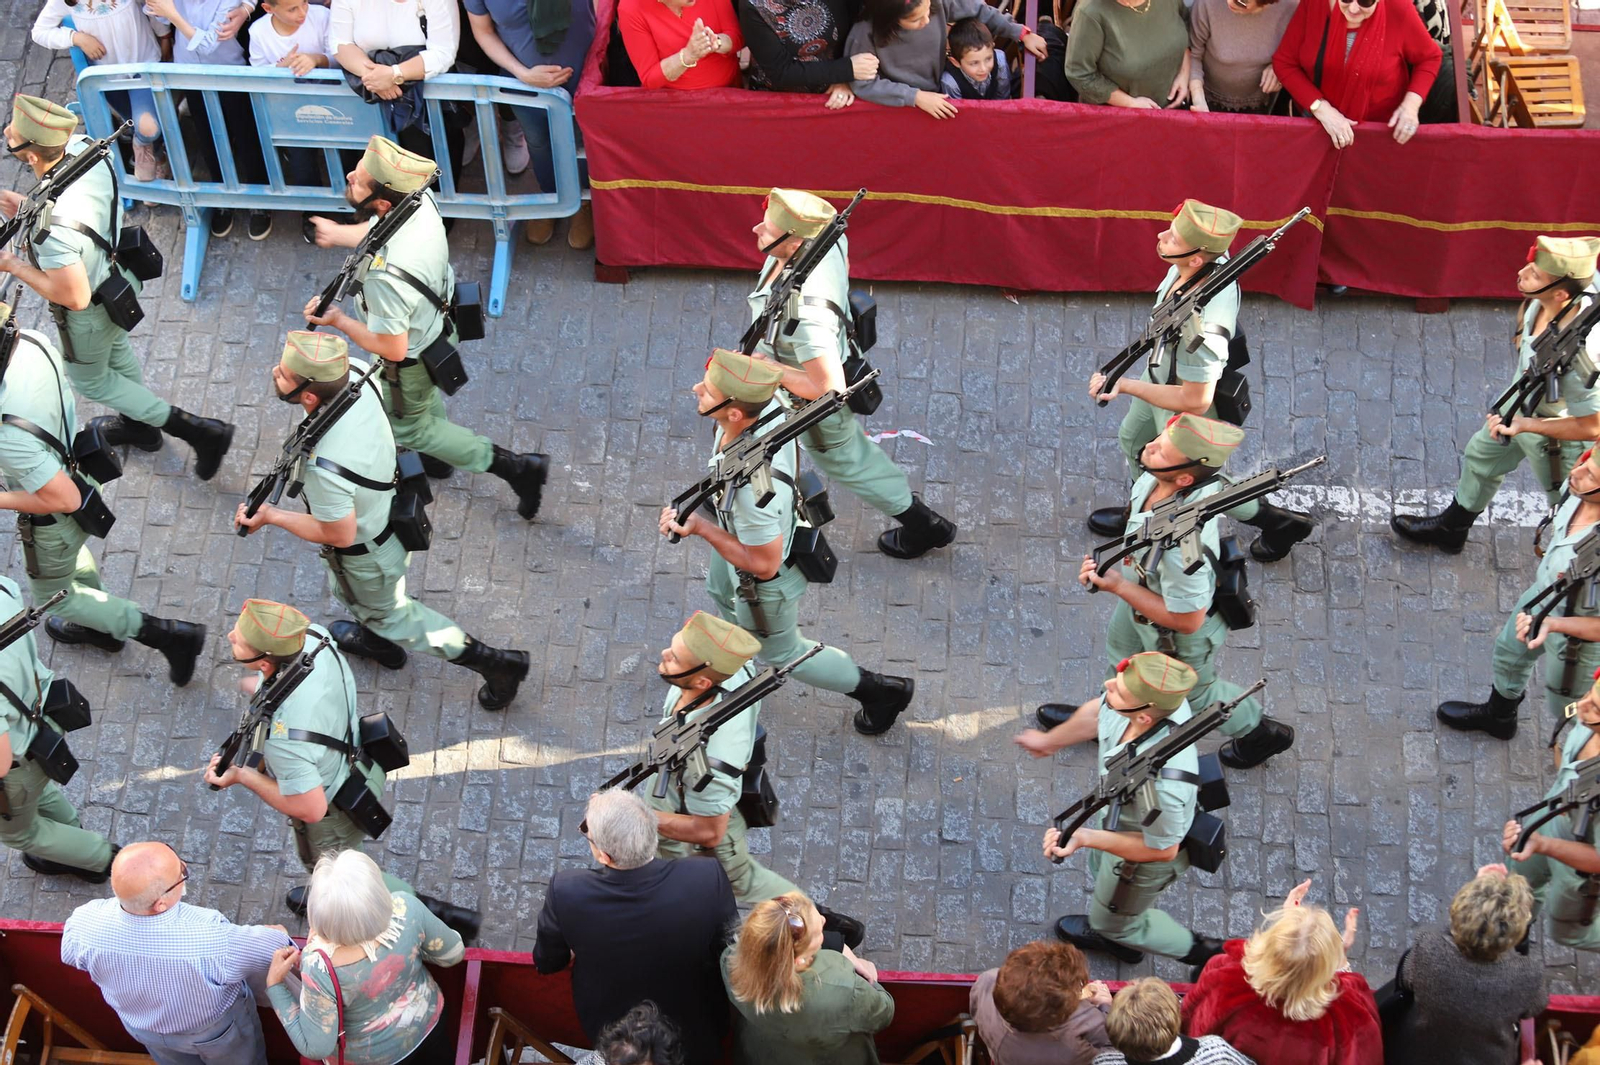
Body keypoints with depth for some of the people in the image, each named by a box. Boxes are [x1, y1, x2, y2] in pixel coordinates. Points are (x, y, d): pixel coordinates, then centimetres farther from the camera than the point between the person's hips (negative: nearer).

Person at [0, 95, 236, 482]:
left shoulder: (54, 225, -44)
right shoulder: (84, 147, -21)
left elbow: (74, 297, -33)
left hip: (91, 312, -7)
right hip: (120, 272, 7)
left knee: (88, 378, 23)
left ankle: (200, 432, 21)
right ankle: (139, 425, 61)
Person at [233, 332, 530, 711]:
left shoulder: (324, 466, -46)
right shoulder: (354, 372, -29)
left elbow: (339, 534, -28)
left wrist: (270, 516, -19)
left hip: (366, 553, -7)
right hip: (395, 506, 7)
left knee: (387, 612, 25)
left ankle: (491, 661, 34)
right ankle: (376, 640, 67)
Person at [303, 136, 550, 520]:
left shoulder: (386, 275, -48)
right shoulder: (420, 199, -25)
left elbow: (392, 348, -33)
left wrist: (339, 321, -18)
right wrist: (341, 233, 18)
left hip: (411, 361, -7)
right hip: (439, 323, 7)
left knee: (408, 426, 24)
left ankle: (514, 467, 27)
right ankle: (437, 456, 66)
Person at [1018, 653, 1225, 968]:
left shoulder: (1160, 783, -51)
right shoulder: (1153, 696, -31)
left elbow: (1161, 849, -30)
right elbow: (1097, 712, -6)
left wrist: (1085, 838, -33)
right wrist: (1050, 740, 12)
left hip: (1143, 857, -7)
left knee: (1114, 921, 24)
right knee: (1100, 870, 36)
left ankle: (1197, 951, 46)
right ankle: (1108, 933, 67)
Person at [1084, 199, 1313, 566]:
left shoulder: (1202, 325, -48)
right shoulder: (1214, 260, -24)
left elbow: (1194, 400, -37)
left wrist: (1125, 386, -32)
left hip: (1185, 410, -8)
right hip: (1164, 373, 8)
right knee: (1132, 438, 32)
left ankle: (1280, 523, 40)